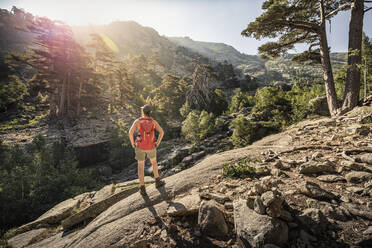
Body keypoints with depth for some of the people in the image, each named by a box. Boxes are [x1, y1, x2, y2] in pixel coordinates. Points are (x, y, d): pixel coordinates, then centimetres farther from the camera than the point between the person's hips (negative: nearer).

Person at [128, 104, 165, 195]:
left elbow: (130, 132, -21)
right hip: (151, 147, 1)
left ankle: (142, 189, 13)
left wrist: (132, 143, -5)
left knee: (141, 167, 11)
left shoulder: (137, 121, -8)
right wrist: (158, 142, 0)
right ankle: (157, 181, 32)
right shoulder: (153, 121, -2)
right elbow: (162, 132, -13)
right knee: (154, 162, 26)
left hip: (140, 147, -1)